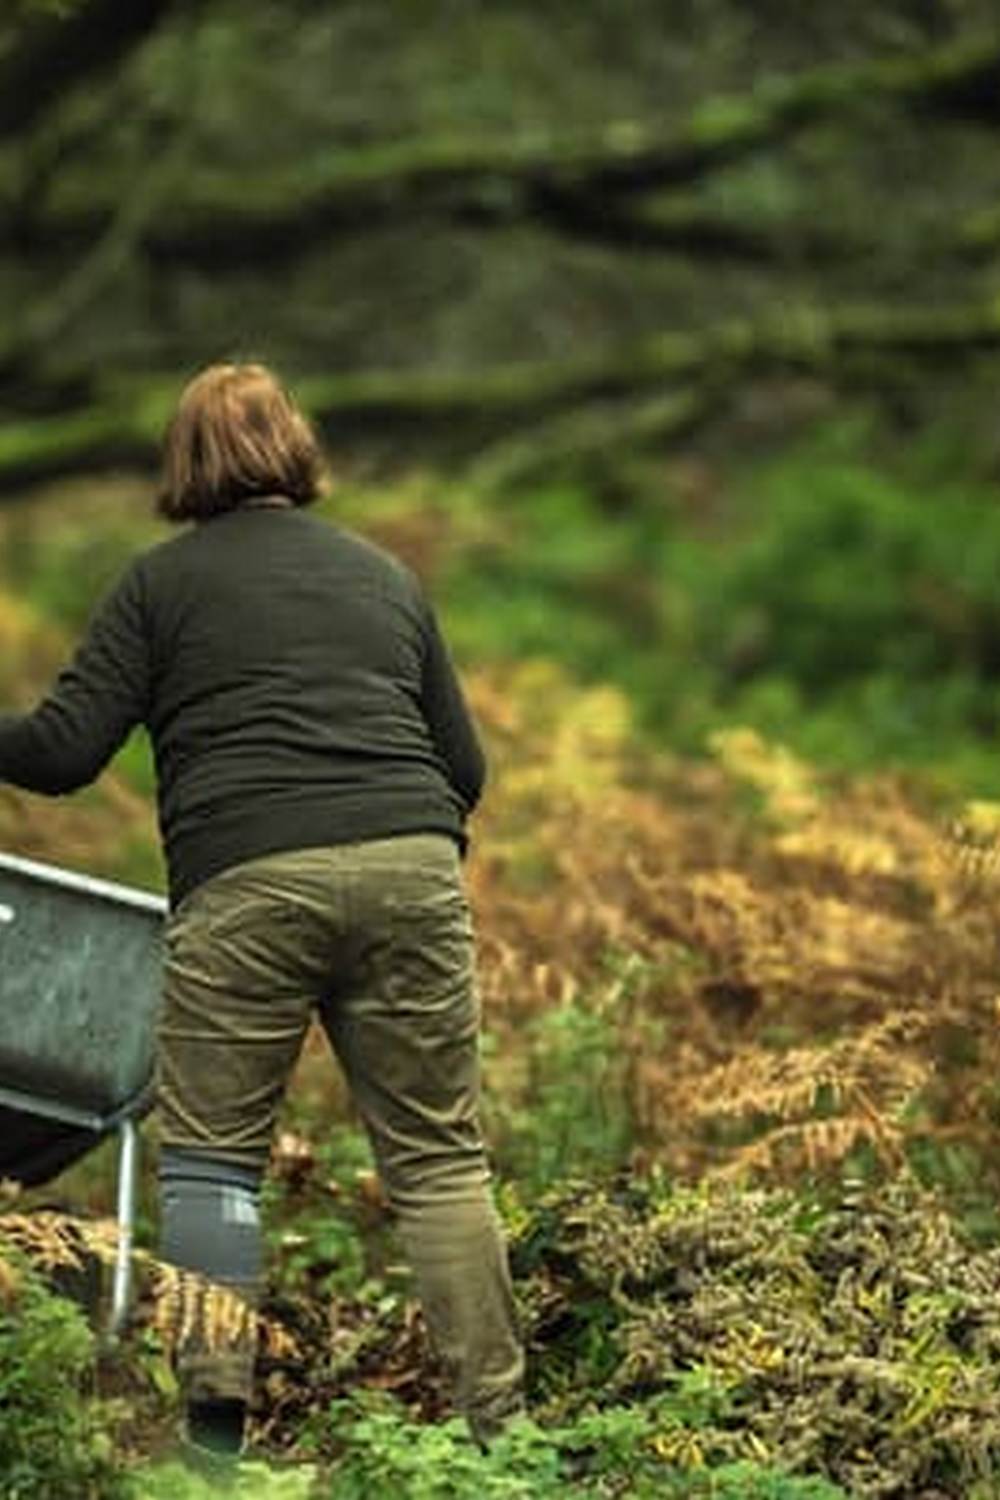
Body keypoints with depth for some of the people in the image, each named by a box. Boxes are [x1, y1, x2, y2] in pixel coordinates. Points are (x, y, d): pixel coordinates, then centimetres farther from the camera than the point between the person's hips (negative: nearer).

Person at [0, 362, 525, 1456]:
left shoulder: (162, 581, 13)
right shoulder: (384, 576, 24)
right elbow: (464, 767, 23)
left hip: (245, 884, -3)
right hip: (410, 870, 3)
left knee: (210, 1149, 5)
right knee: (438, 1154, 7)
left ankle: (216, 1416, -5)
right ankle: (498, 1416, 3)